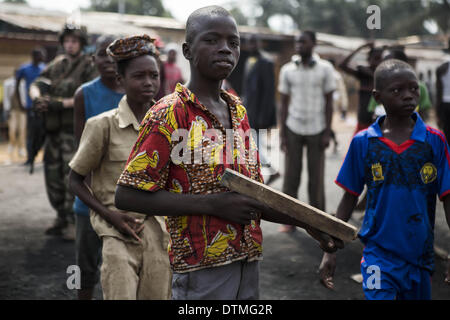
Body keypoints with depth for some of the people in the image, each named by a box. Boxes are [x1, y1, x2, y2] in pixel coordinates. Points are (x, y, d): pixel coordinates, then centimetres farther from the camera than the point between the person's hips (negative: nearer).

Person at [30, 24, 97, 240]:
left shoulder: (87, 66, -3)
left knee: (72, 175, -11)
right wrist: (38, 98, -11)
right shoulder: (56, 64, 15)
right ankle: (61, 217, 22)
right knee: (52, 173, 10)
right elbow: (36, 85, 12)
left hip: (75, 127, -6)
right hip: (54, 127, 6)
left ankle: (73, 223, -6)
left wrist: (61, 104, -21)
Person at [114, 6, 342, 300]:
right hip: (201, 274, -7)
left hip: (248, 266, 7)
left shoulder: (239, 112, 12)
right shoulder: (168, 114, -10)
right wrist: (213, 204, -19)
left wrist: (307, 222, 8)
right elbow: (127, 196, -16)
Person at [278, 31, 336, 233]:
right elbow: (284, 104, 6)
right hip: (293, 129, 1)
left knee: (316, 177, 2)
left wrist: (327, 133, -5)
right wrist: (282, 134, 1)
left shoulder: (325, 69, -1)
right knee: (291, 175, 1)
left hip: (316, 130, -1)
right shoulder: (287, 70, 3)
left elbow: (329, 102, 1)